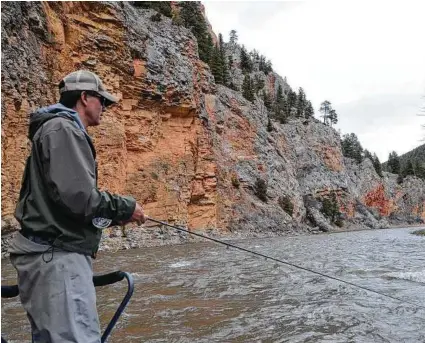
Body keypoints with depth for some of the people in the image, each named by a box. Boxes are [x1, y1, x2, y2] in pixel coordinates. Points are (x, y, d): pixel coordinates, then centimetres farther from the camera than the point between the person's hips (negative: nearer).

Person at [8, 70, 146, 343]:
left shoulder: (65, 130, 22)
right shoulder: (62, 129, -10)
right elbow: (76, 195, -23)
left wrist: (115, 215, 15)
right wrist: (125, 207, -8)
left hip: (55, 255, 11)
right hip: (57, 256, -11)